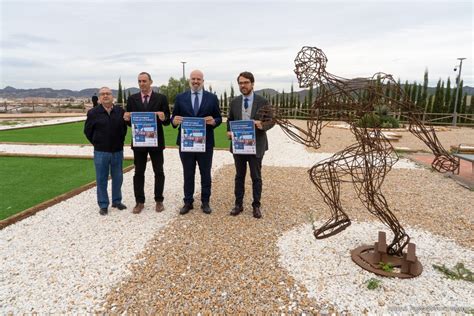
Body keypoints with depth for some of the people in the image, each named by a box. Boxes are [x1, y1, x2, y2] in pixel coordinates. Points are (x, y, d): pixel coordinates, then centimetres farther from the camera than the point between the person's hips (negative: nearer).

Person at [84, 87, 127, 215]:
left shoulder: (120, 111, 0)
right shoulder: (93, 113, -4)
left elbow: (124, 128, 12)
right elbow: (87, 130, 5)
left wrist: (120, 141, 9)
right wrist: (97, 143, 6)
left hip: (118, 151, 2)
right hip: (101, 152, -2)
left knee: (118, 178, 11)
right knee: (101, 179, 5)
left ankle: (117, 201, 27)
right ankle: (103, 205, 17)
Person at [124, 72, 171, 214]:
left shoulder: (161, 98, -2)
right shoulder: (132, 99, 4)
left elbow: (167, 121, -4)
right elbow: (129, 121, 4)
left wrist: (164, 118, -26)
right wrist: (127, 119, -18)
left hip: (156, 141, -1)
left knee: (159, 172, 6)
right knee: (138, 172, 8)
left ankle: (159, 201, 20)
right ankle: (139, 202, 19)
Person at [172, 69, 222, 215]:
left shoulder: (212, 98, 3)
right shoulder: (180, 98, 5)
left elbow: (219, 118, 2)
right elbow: (173, 117, 3)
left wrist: (213, 121, -20)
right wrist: (174, 121, -19)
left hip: (205, 143, -1)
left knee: (205, 174, 10)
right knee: (188, 174, 11)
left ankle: (205, 202, 24)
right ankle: (188, 202, 24)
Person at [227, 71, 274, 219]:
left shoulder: (263, 101, -4)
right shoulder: (234, 102, 6)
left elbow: (271, 120, -3)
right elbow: (229, 120, 13)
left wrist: (262, 125, -25)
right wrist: (229, 131, -7)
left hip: (256, 145, -3)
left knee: (256, 177, 7)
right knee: (239, 176, 12)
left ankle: (256, 205, 19)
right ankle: (238, 204, 23)